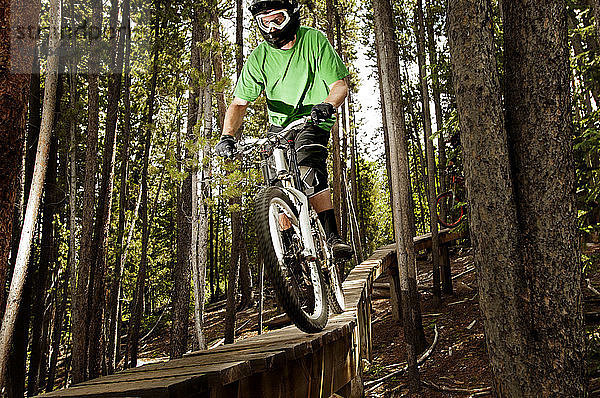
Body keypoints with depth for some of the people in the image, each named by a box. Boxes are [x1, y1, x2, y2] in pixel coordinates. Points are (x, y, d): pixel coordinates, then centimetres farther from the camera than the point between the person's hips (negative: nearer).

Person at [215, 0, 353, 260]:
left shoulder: (314, 40, -15)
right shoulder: (259, 57, -10)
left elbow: (340, 84, -17)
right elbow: (239, 103, -11)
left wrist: (327, 105, -40)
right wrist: (227, 136, -28)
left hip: (312, 121, -3)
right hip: (280, 125, 3)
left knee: (310, 174, -29)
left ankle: (333, 237, -22)